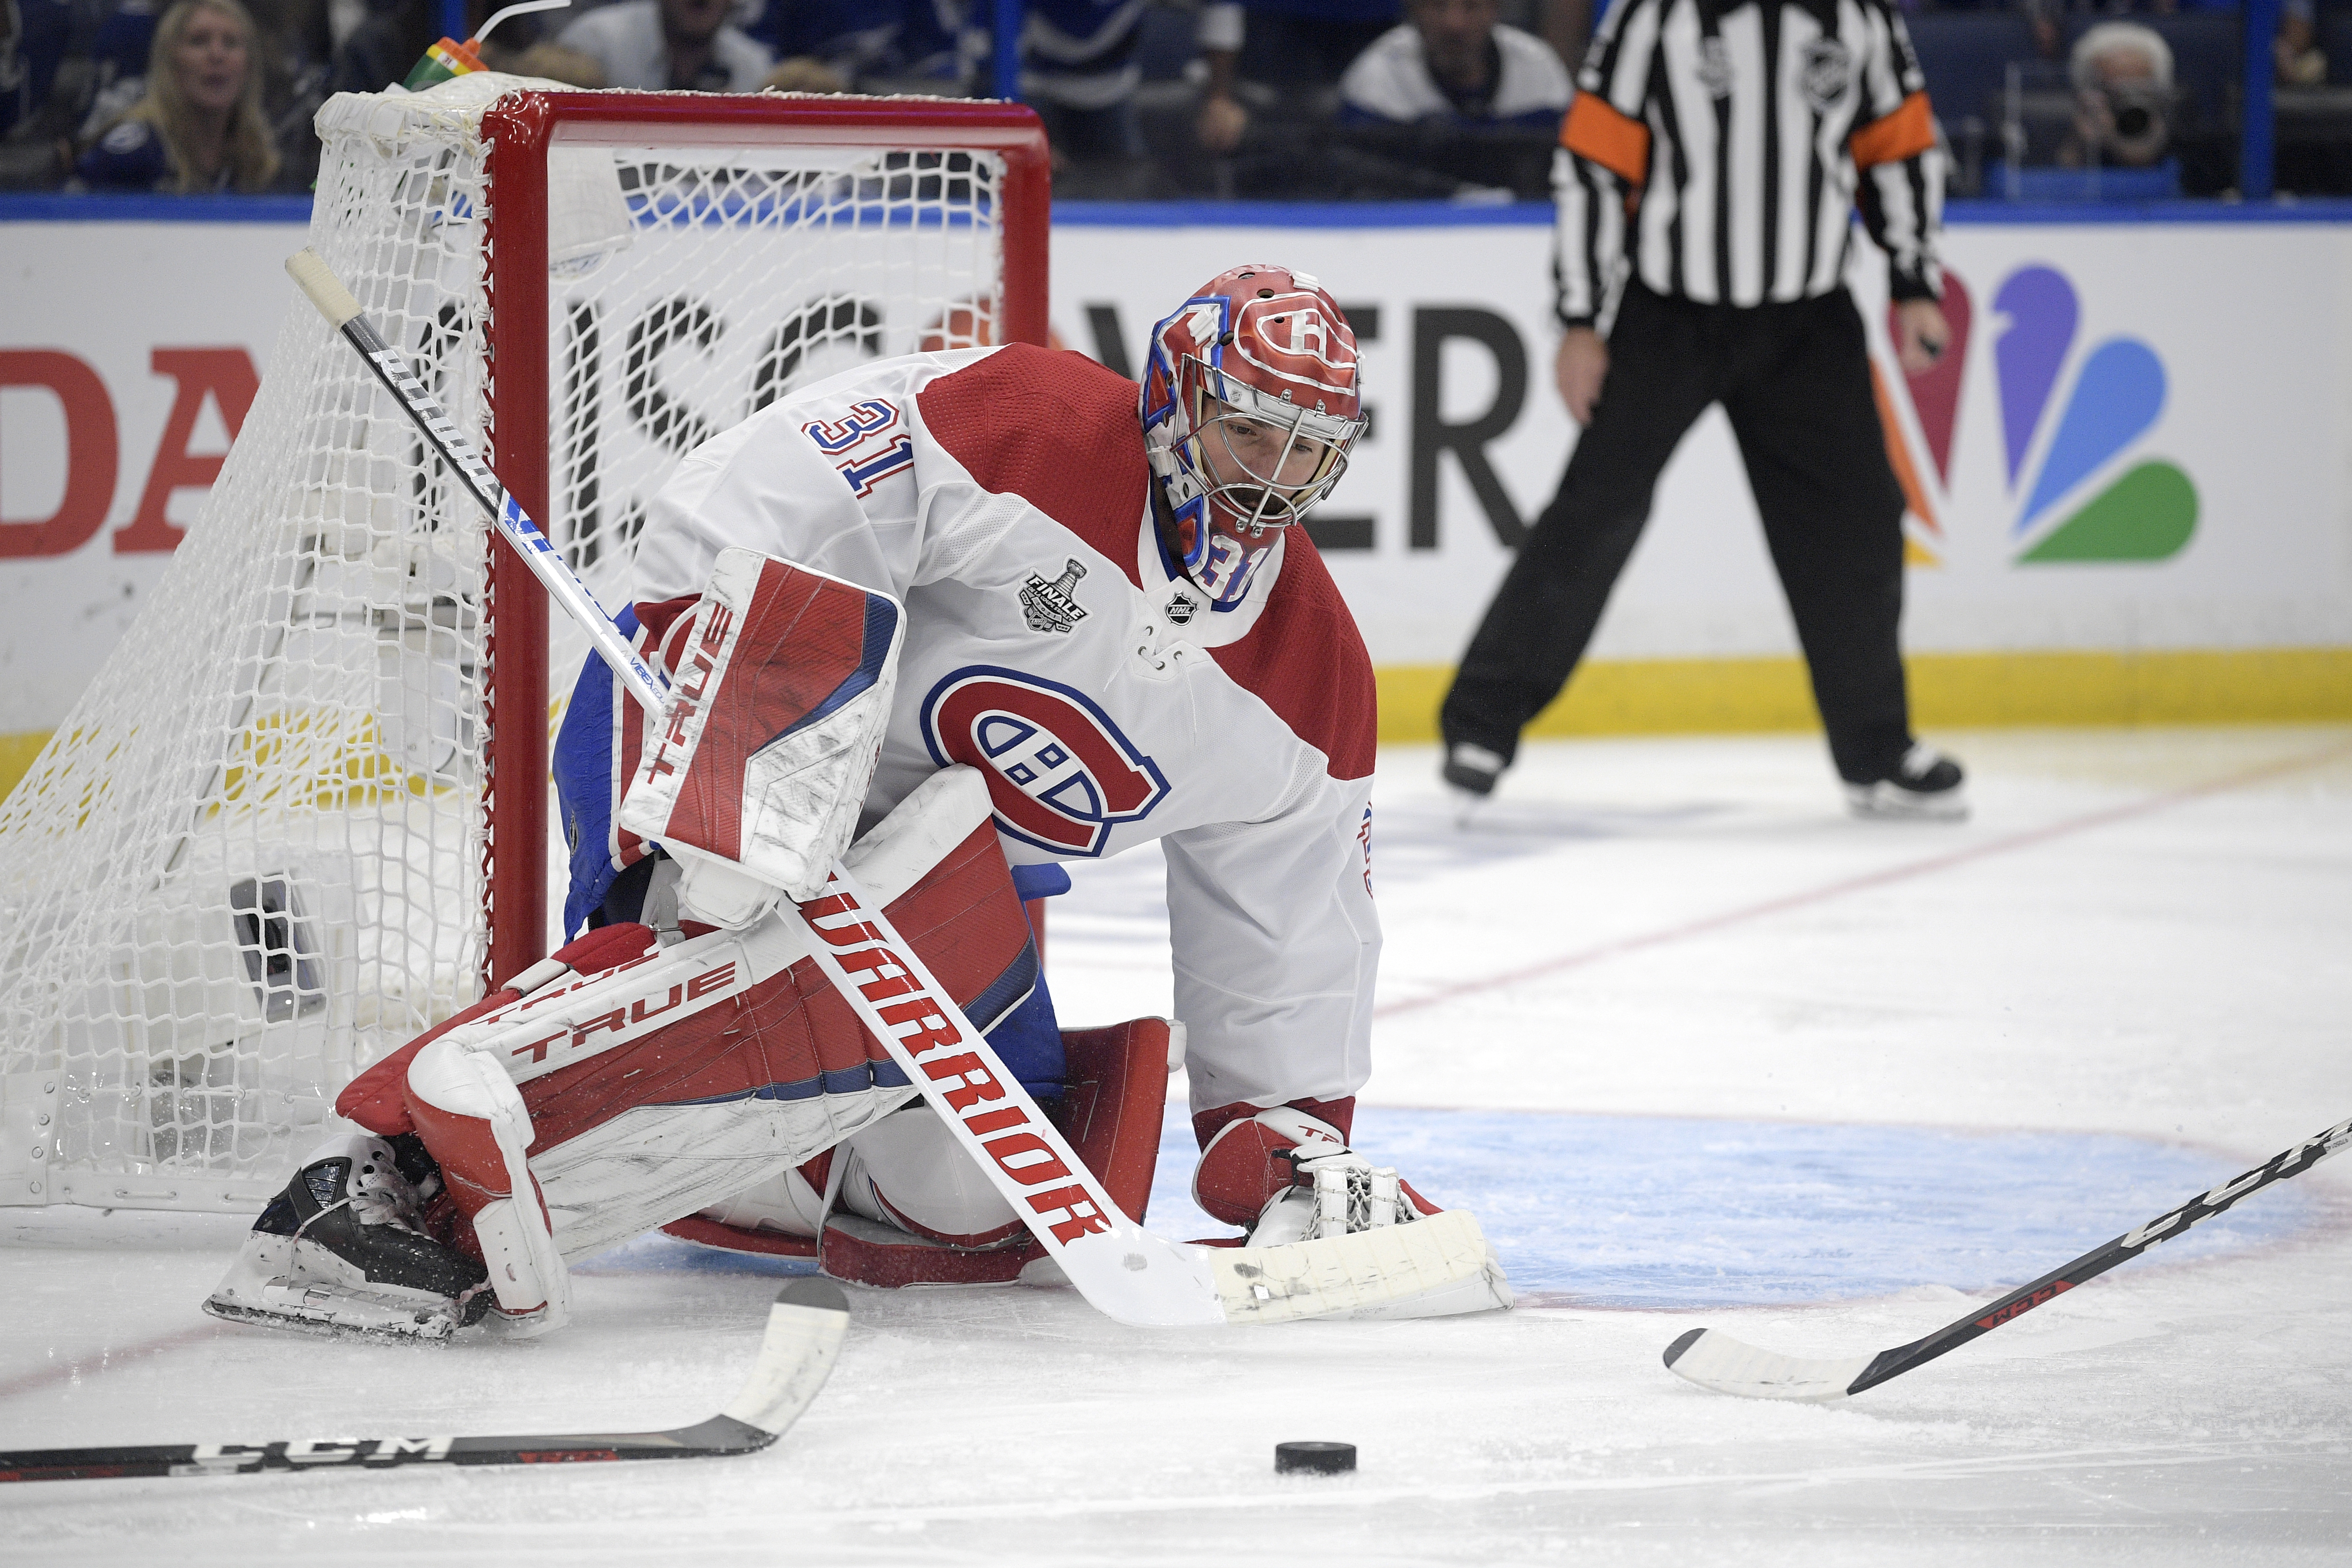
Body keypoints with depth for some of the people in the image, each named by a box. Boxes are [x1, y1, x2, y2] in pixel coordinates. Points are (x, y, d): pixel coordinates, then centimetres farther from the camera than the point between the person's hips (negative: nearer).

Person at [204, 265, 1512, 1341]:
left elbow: (1290, 929, 11)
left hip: (936, 842, 8)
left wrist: (1294, 1144, 5)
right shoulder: (1026, 430, -21)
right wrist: (752, 783, -37)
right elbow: (747, 517, -28)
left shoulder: (1311, 671, 1)